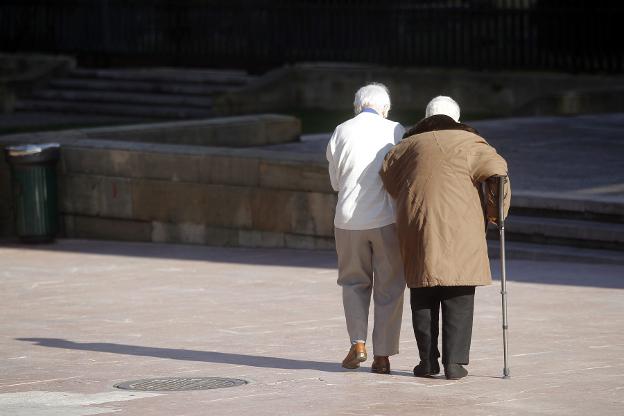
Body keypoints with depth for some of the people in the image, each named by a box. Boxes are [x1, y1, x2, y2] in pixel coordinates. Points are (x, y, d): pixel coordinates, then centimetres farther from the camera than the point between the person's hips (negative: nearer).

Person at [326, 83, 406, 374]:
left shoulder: (341, 133, 2)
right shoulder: (397, 132, -2)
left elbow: (335, 181, 10)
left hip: (349, 219, 1)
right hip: (388, 219, -1)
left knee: (354, 282, 19)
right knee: (388, 288, 8)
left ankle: (358, 343, 4)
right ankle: (382, 355, 8)